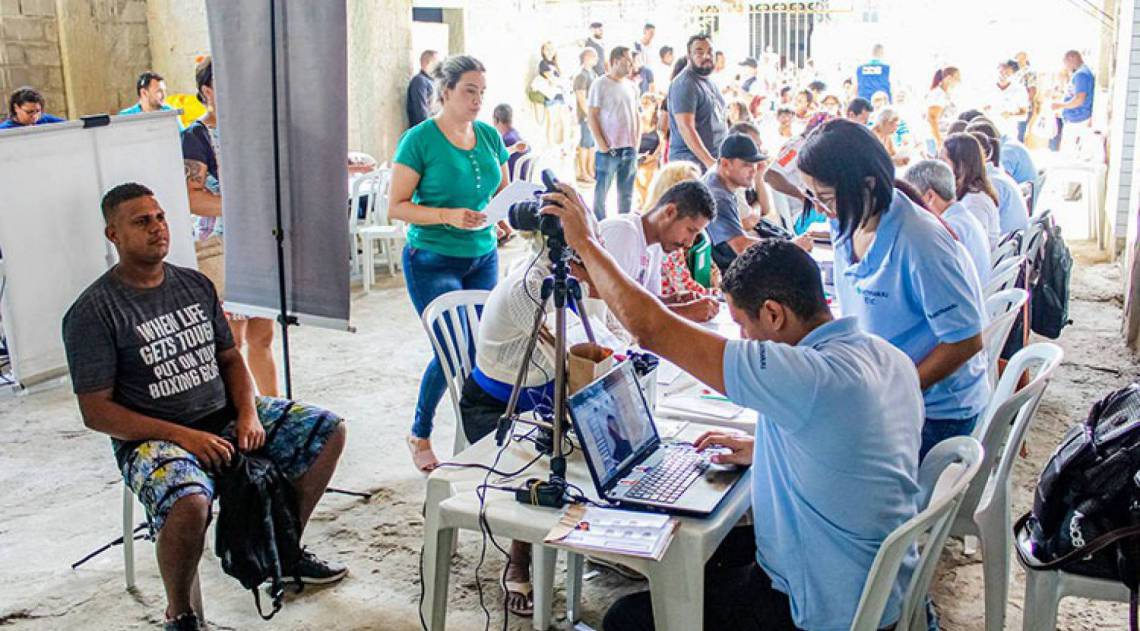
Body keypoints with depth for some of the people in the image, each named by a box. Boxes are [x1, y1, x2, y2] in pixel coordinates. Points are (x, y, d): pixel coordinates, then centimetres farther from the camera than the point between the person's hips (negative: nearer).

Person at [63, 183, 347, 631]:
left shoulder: (196, 285, 8)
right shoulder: (93, 312, -11)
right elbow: (96, 412, -13)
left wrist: (248, 414, -5)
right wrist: (184, 436, -21)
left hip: (223, 415, 7)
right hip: (153, 438, -7)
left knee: (328, 430, 0)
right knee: (189, 504, -38)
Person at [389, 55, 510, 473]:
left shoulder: (490, 136, 6)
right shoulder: (420, 139, -10)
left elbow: (504, 191, 17)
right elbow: (397, 206, -12)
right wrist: (447, 215, -24)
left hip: (483, 257, 6)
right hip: (433, 260, -6)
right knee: (453, 351, -8)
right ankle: (419, 436, 15)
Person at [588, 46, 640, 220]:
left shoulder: (631, 86, 12)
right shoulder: (600, 84, -5)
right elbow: (592, 116, -8)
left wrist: (637, 142, 8)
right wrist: (602, 145, -12)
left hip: (629, 149, 5)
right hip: (608, 149, -5)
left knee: (626, 194, 9)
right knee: (601, 191, 1)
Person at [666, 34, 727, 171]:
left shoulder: (709, 82, 17)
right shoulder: (684, 85, -13)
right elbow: (685, 128, -22)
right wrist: (709, 161, -28)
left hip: (714, 159, 9)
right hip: (692, 161, -9)